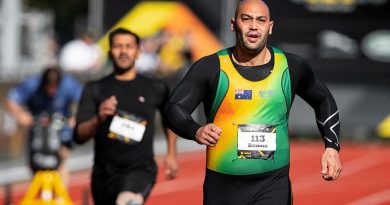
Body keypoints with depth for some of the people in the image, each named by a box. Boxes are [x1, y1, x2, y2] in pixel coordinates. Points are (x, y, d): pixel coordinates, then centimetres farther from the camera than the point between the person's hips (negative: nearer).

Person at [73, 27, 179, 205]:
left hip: (141, 169, -3)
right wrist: (98, 119, -25)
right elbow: (79, 135, -6)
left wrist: (171, 154, 17)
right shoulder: (95, 89, 3)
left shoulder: (155, 89, 3)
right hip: (105, 171, 3)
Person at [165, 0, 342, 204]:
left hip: (273, 185, 0)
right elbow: (174, 108, -8)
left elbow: (324, 101, 19)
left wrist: (332, 147, 6)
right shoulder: (211, 67, -4)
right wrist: (196, 131, -30)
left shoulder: (291, 68, 4)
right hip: (222, 185, 0)